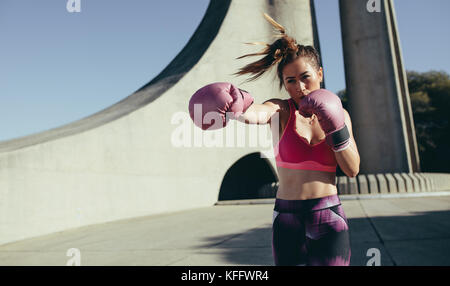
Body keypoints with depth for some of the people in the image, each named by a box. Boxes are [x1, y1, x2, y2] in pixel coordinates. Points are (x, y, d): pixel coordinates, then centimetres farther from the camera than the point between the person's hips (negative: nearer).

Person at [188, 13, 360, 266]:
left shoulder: (339, 113, 4)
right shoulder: (281, 110, -4)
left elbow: (353, 169, -1)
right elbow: (256, 113, -28)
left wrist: (334, 127, -13)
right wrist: (237, 110, -50)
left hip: (329, 218, 1)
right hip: (287, 218, -1)